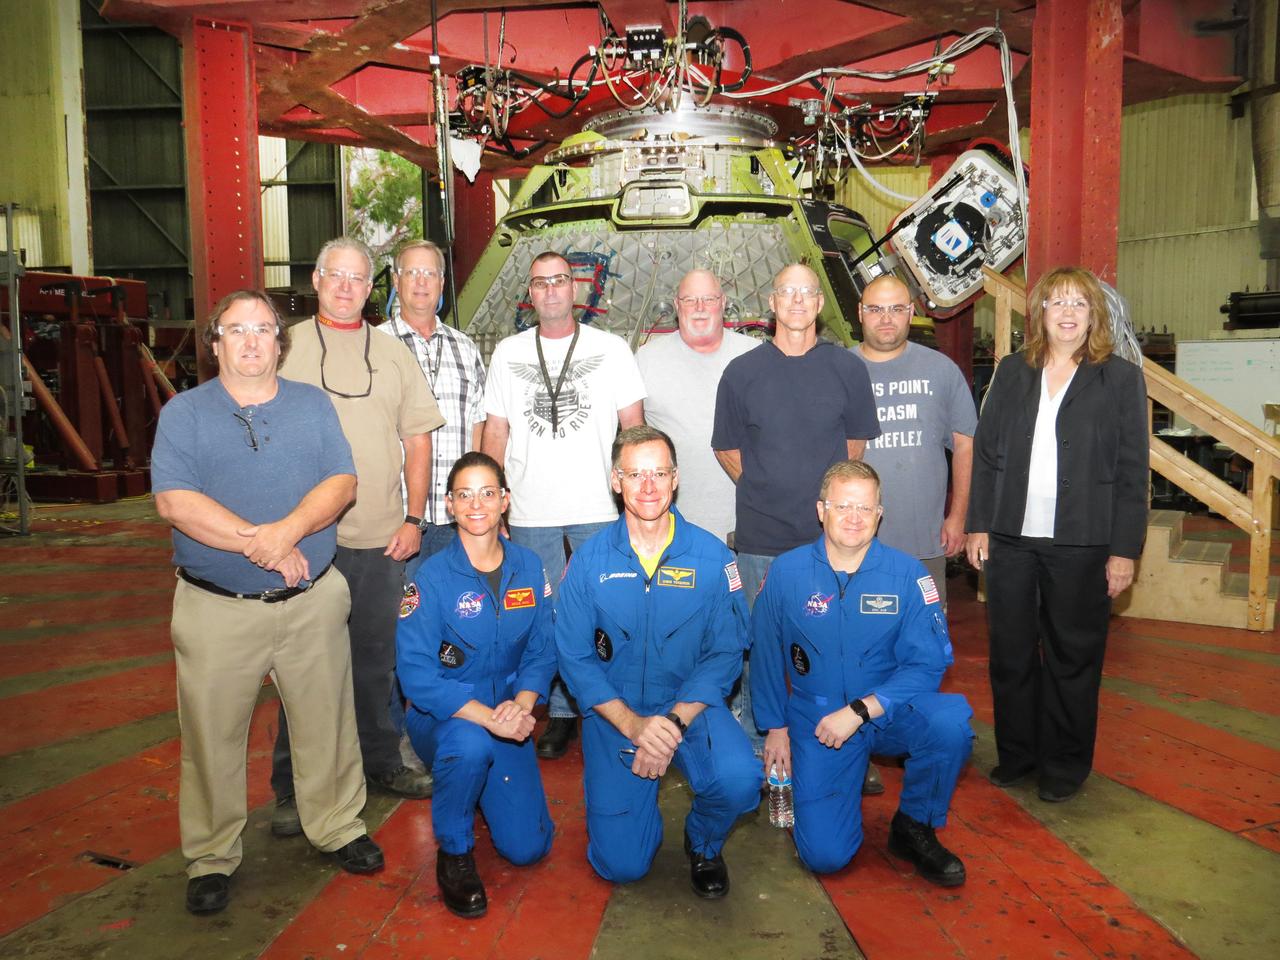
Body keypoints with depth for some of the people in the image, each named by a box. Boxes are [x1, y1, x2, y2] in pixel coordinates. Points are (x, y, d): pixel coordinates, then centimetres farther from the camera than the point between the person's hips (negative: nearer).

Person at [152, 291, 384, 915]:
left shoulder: (312, 405, 8)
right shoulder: (183, 413, 1)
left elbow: (342, 482, -3)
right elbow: (174, 500, -12)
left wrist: (289, 529, -20)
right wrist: (257, 543, -19)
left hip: (313, 600, 2)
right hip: (217, 607, -1)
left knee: (325, 722, 11)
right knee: (212, 734, 8)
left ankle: (338, 827, 30)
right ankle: (211, 857, 26)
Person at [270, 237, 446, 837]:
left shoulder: (393, 354, 11)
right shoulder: (287, 347, 3)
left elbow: (417, 440, 11)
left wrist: (413, 520, 3)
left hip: (382, 539, 3)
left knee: (376, 655, 13)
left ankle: (381, 762, 29)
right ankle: (292, 788, 16)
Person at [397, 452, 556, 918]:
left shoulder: (529, 567, -3)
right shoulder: (432, 578, -14)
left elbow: (542, 652, 0)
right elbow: (416, 675, -19)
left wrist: (520, 706, -20)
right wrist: (487, 717, -30)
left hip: (508, 716, 3)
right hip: (443, 717, -3)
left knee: (527, 847, -2)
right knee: (470, 743, -39)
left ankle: (482, 784, 31)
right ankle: (454, 852, -8)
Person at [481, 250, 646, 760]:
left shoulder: (611, 349, 4)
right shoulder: (507, 353, 10)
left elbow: (633, 426, 5)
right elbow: (495, 431, 11)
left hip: (598, 508, -2)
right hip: (530, 512, 2)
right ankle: (561, 713, 22)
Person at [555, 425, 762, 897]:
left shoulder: (712, 556, -8)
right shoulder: (590, 559, -7)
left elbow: (726, 653, -7)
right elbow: (574, 657, -6)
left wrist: (674, 722, -20)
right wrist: (632, 724, -18)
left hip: (691, 704, 0)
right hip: (614, 713, 0)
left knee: (739, 780, -30)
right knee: (621, 864, -5)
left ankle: (703, 843, 7)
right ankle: (644, 811, 33)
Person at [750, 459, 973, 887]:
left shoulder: (907, 573, -9)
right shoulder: (786, 572, -7)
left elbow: (928, 662, -13)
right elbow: (765, 654, 4)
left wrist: (860, 711, -23)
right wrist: (775, 727, 5)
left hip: (889, 711, 1)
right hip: (816, 719, 0)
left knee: (950, 720, -33)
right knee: (825, 854, -12)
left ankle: (914, 828, -3)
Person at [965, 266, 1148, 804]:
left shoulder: (1121, 378, 0)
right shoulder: (1012, 372, 8)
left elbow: (1132, 472, -2)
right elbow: (985, 452, 8)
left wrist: (1124, 550, -6)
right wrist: (978, 525, 2)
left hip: (1081, 545, -2)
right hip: (1010, 539, 3)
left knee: (1072, 657, 9)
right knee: (1010, 653, 11)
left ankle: (1065, 766, 25)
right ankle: (1015, 754, 28)